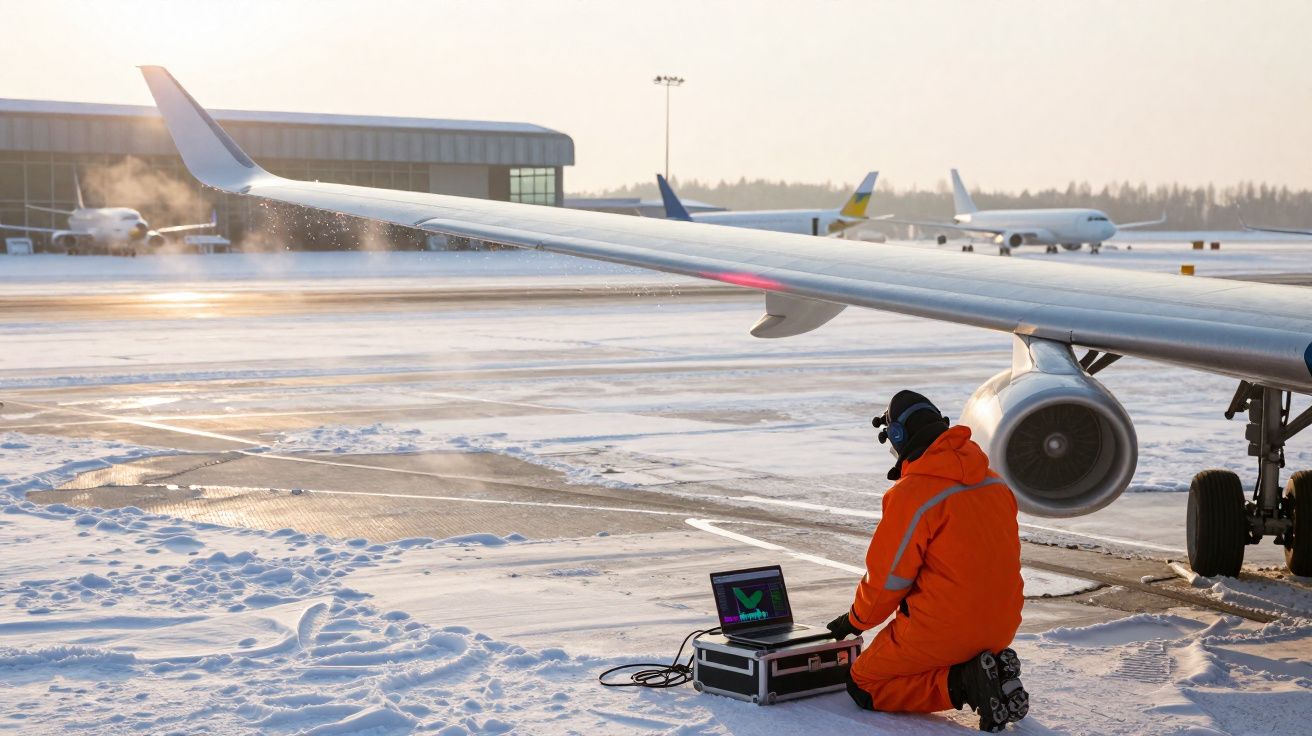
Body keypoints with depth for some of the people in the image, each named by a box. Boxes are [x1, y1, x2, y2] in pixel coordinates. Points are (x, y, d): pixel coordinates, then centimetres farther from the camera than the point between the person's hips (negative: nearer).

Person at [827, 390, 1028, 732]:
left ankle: (960, 684, -12)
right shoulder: (995, 482, 5)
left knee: (862, 686, 8)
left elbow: (888, 577, -11)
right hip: (1001, 626, 7)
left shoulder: (910, 494, -17)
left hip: (940, 631, -7)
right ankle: (992, 668, 3)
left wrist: (855, 620, 8)